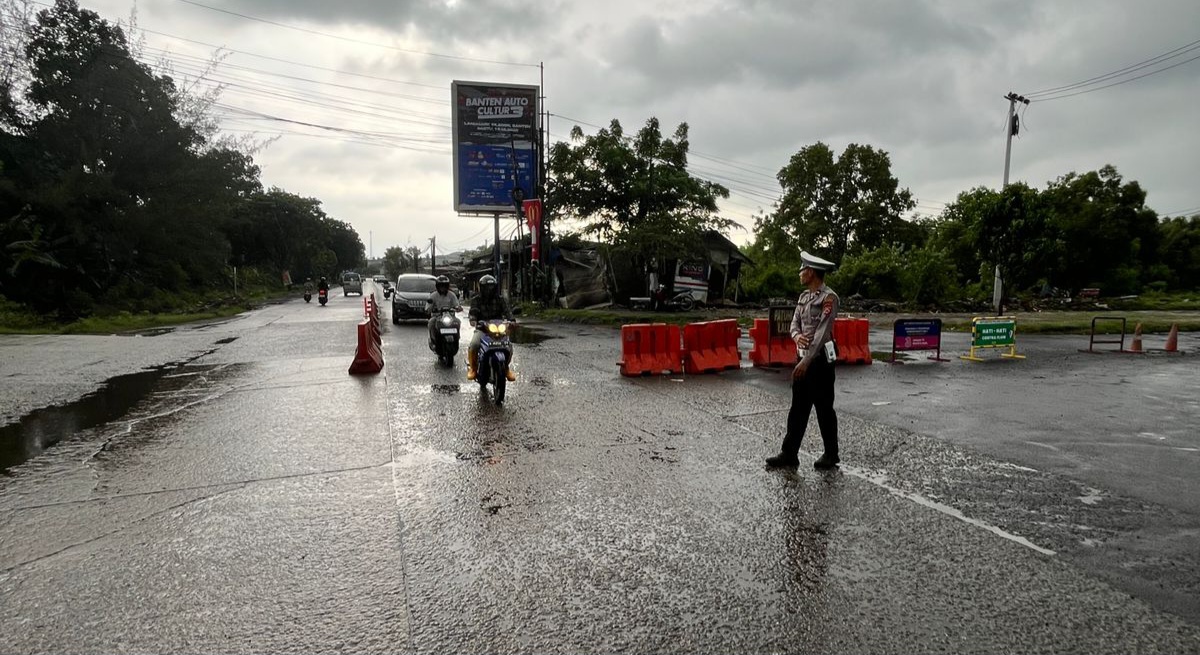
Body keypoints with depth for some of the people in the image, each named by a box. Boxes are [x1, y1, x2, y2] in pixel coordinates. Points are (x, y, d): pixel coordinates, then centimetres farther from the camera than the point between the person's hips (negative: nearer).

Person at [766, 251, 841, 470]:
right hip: (803, 357, 8)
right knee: (798, 408, 10)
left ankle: (831, 455, 18)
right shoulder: (804, 296, 11)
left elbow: (822, 332, -20)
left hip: (820, 359, -8)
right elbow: (795, 322, 12)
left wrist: (807, 361, -24)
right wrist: (797, 336, -13)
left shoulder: (829, 298, -14)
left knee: (824, 408, 4)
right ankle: (789, 454, 15)